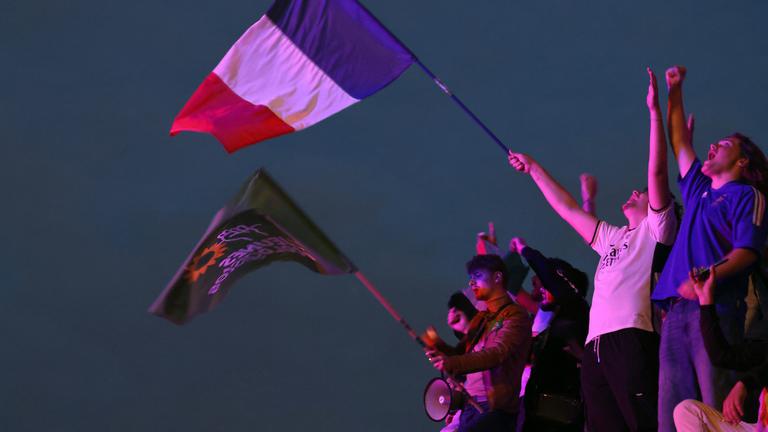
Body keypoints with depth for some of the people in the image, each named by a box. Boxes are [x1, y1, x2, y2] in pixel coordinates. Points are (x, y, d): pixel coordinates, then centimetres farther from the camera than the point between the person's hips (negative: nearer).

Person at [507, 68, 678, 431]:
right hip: (595, 345, 7)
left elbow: (657, 171, 2)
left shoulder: (655, 229, 14)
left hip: (632, 337, -7)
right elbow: (567, 208, 42)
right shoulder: (611, 238, 34)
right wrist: (534, 169, 47)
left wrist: (655, 111, -1)